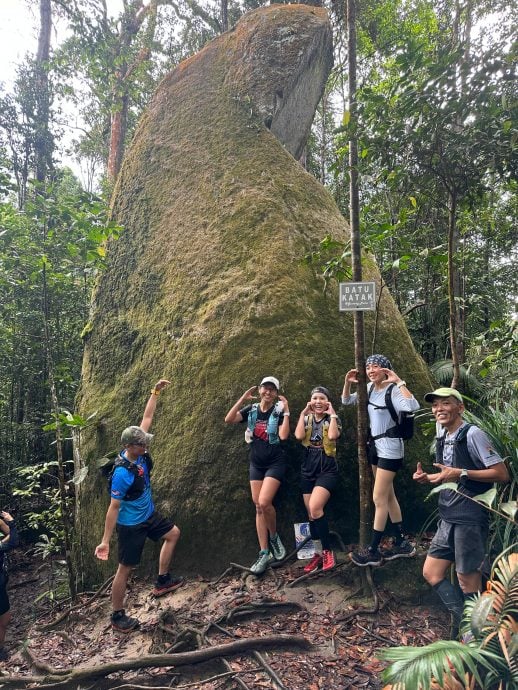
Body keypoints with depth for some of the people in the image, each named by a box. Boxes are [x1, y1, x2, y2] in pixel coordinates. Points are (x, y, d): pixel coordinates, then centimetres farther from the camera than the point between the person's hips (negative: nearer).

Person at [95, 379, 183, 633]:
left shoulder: (139, 452, -12)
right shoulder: (122, 474, -32)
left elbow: (147, 418, -5)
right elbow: (113, 508, -26)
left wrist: (156, 392, -8)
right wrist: (105, 541, -21)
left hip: (148, 515, 9)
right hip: (130, 525, -9)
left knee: (173, 533, 22)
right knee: (125, 568, 5)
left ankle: (162, 581, 32)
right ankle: (117, 617, 23)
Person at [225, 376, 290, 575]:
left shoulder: (279, 410, -6)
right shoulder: (251, 409, 4)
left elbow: (283, 435, -19)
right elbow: (228, 420, -9)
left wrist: (286, 411, -19)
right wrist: (242, 399, -12)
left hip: (275, 463, -4)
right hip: (256, 463, 4)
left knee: (264, 502, -20)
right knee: (258, 507, 4)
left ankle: (274, 537, 9)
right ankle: (264, 553, 11)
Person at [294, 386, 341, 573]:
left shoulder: (332, 419, 0)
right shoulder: (307, 419, 9)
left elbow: (333, 436, -22)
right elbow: (298, 436, -11)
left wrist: (332, 414, -14)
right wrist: (303, 413, -7)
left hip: (327, 469, -4)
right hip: (308, 469, 5)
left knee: (315, 509, -20)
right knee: (311, 515, 8)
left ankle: (328, 551, -3)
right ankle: (318, 553, 24)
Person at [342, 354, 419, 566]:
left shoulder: (393, 390, -18)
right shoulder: (370, 388, 4)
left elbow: (412, 406, -37)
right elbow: (346, 401, 14)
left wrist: (399, 382, -32)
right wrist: (348, 383, -3)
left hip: (390, 447, -8)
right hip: (375, 445, 8)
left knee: (378, 499, -3)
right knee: (388, 496, 16)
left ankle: (373, 551, 9)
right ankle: (401, 543, 29)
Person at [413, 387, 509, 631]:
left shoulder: (473, 435, -14)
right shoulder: (442, 440, 11)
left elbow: (502, 474, -17)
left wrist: (461, 473, -24)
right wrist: (427, 478, 3)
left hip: (470, 518, -9)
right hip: (448, 518, 9)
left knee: (467, 578, 3)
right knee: (431, 572, 11)